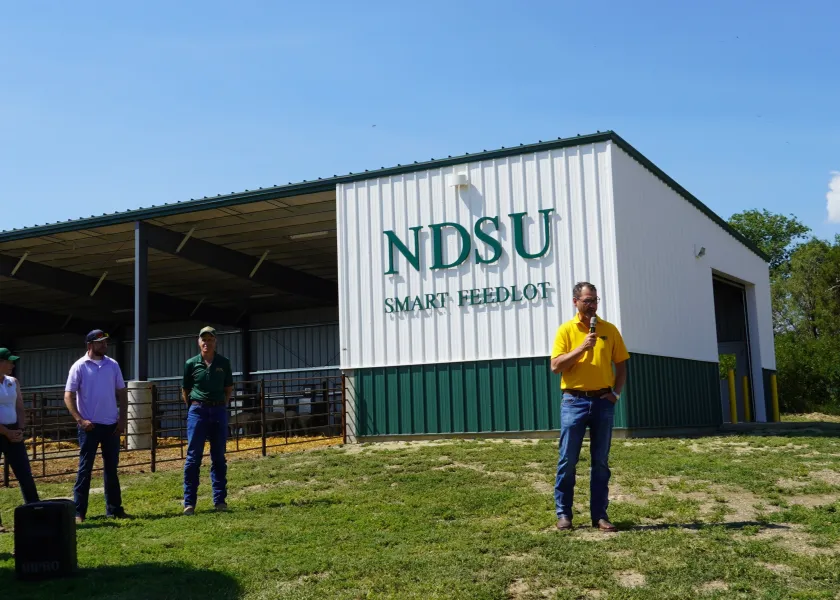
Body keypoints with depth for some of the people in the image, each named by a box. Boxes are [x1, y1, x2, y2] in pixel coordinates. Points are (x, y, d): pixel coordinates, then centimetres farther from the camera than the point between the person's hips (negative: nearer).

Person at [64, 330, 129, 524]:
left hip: (111, 425, 4)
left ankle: (114, 509, 16)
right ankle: (79, 512, 5)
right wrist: (80, 420, -16)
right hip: (90, 426, -4)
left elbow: (122, 392, 11)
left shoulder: (112, 365, 6)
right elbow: (68, 396, -7)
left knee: (111, 468, 9)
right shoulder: (79, 367, -5)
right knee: (85, 468, 0)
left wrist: (123, 418, 2)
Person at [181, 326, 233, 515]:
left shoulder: (224, 363, 4)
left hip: (219, 411, 2)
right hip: (197, 411, -2)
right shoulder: (191, 363, 1)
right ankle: (189, 503, 3)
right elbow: (185, 390, 10)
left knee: (219, 457, 7)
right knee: (193, 457, -1)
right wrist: (192, 408, 7)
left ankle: (220, 500, 13)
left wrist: (224, 405, 5)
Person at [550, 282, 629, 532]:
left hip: (603, 401, 2)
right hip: (574, 401, -2)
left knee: (600, 462, 6)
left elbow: (621, 365, 13)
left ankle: (599, 514, 13)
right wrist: (582, 347, -16)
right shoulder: (566, 330, 0)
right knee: (567, 460, 0)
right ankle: (563, 513, 10)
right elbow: (555, 366, -7)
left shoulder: (610, 329, 7)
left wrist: (616, 392, 0)